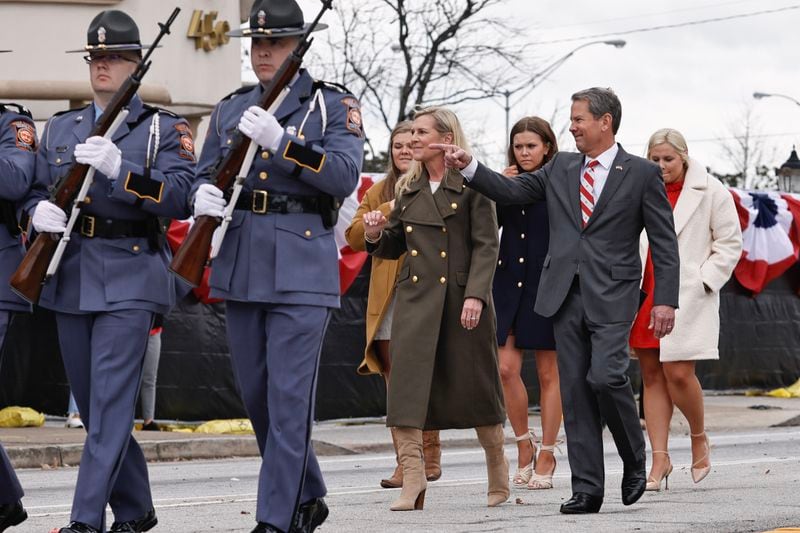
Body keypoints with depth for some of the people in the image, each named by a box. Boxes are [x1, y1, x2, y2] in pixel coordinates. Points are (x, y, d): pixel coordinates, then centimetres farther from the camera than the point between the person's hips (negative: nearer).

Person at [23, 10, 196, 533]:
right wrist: (40, 211, -7)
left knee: (111, 401, -13)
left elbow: (178, 197, -11)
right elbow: (36, 191, 17)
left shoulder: (165, 129, 1)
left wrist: (120, 168, -24)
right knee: (94, 405, 10)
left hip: (129, 278, -6)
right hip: (71, 277, 6)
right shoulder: (61, 127, 16)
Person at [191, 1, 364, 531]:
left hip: (301, 267, -6)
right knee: (257, 396, 11)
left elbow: (345, 176, -13)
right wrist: (203, 195, -7)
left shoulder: (334, 105, 0)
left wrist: (280, 141, -24)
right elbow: (205, 175, 18)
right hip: (240, 265, 6)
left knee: (289, 399, -10)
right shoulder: (231, 109, 14)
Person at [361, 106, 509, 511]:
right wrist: (376, 236, -3)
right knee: (406, 387, -9)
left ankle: (498, 478, 23)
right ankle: (412, 483, -11)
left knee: (475, 387, 5)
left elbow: (486, 246, -8)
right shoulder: (408, 189, 13)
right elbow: (394, 247, 19)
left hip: (462, 297, -4)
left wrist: (475, 295, -18)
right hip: (416, 298, 4)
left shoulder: (471, 184, -3)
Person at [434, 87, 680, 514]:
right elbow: (511, 191, 11)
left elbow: (664, 242, 1)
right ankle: (586, 489, 5)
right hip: (566, 296, 4)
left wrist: (665, 300, -7)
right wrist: (468, 167, -3)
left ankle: (634, 460, 6)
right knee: (575, 391, 2)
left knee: (605, 377, -19)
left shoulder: (641, 174, 2)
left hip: (612, 296, -4)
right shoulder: (560, 168, 14)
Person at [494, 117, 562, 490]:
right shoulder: (508, 183, 9)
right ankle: (524, 444, 14)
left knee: (548, 374, 3)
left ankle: (546, 457, 9)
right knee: (507, 368, -4)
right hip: (510, 284, 4)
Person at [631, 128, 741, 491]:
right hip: (644, 295, 4)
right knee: (652, 376, 3)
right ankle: (660, 459, 7)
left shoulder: (710, 192, 0)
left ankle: (699, 439, 15)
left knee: (678, 374, -11)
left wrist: (703, 282, -6)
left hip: (687, 298, -4)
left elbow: (729, 244, 2)